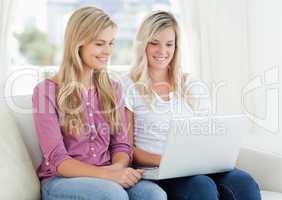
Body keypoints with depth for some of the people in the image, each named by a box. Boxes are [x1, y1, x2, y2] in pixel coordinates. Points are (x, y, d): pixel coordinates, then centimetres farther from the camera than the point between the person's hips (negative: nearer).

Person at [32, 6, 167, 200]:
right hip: (61, 180, -4)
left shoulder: (113, 89, 10)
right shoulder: (47, 91, -7)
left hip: (107, 177, 4)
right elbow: (57, 159, -13)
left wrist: (118, 167, -17)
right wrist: (107, 173, -27)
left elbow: (121, 144, 7)